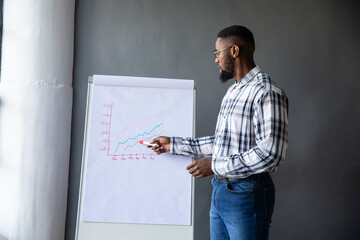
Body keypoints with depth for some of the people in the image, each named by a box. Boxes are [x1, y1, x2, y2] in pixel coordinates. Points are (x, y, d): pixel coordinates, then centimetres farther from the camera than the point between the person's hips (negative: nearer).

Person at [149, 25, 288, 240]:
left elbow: (270, 154, -24)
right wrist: (174, 144, 19)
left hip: (247, 194, -9)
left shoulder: (267, 93, -16)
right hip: (220, 191, 9)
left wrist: (215, 165, -19)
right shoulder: (233, 91, 15)